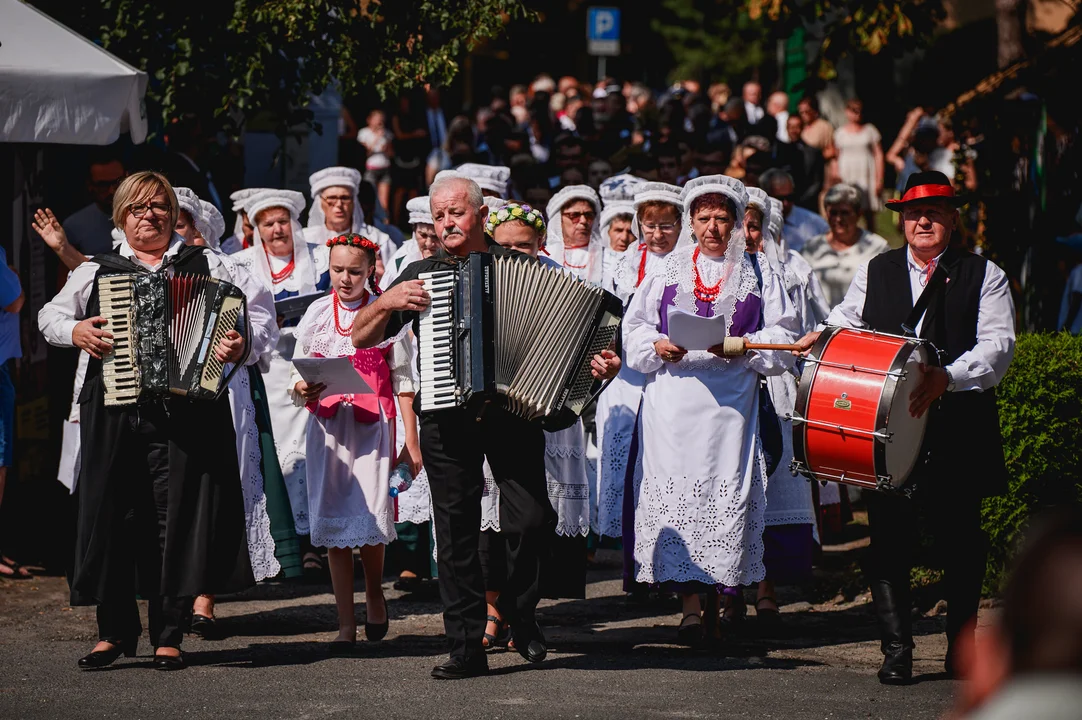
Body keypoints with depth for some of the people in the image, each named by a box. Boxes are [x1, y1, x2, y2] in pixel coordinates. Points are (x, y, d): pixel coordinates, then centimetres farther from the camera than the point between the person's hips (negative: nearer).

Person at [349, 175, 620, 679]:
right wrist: (388, 302, -4)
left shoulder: (521, 268, 9)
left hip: (512, 410, -1)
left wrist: (600, 362, -10)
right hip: (447, 417, 1)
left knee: (531, 519, -11)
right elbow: (361, 338, 15)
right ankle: (467, 647, 5)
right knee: (456, 530, 0)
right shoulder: (420, 274, 14)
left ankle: (520, 613, 16)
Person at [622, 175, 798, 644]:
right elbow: (633, 329, 14)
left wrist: (742, 346, -11)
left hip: (730, 399, -1)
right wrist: (658, 345, -7)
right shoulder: (666, 272, 17)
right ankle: (691, 606, -5)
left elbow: (783, 338, 6)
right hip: (673, 399, 1)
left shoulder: (759, 276, 12)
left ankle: (729, 593, 7)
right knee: (676, 498, -7)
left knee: (729, 495, -7)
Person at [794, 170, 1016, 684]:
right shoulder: (875, 271, 16)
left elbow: (997, 344, -4)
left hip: (957, 426, -1)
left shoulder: (984, 275, 6)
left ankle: (961, 646, 19)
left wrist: (947, 377, -20)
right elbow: (850, 320, 24)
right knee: (889, 535, -4)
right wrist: (824, 335, 0)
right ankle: (896, 651, 0)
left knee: (959, 538, 4)